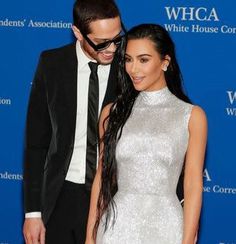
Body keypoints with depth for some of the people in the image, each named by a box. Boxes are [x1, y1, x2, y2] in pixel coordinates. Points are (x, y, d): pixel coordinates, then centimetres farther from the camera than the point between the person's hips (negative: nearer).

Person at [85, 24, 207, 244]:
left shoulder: (192, 116, -1)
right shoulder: (112, 112, 5)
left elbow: (193, 185, -3)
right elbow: (102, 178, 8)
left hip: (165, 226, -2)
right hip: (116, 226, 2)